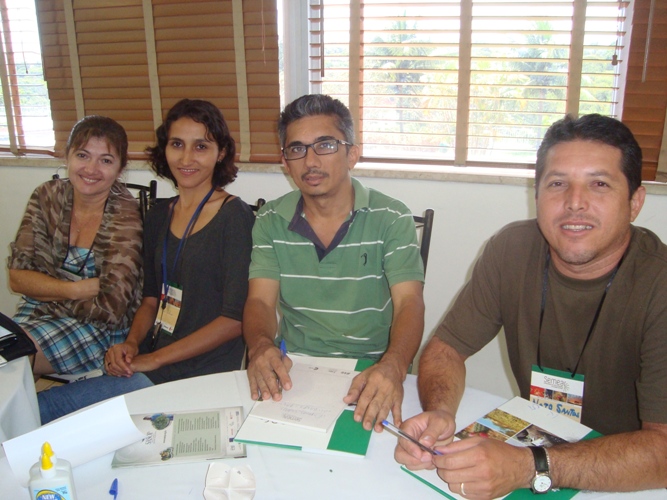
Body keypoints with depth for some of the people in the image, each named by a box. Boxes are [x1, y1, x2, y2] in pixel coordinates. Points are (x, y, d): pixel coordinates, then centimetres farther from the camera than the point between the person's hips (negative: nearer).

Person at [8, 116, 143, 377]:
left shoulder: (125, 217, -16)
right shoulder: (48, 196, -1)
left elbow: (108, 309, -19)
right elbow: (17, 275, -3)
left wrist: (45, 292, -8)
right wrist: (78, 289, -17)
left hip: (99, 329, -4)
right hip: (36, 316, 5)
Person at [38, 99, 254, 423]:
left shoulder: (234, 216, -9)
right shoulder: (158, 217, 12)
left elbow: (236, 318, -13)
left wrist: (153, 359, -12)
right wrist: (131, 343, -1)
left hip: (202, 376, -6)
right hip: (153, 365, 6)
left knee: (41, 409, -15)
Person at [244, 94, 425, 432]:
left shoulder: (392, 219, -5)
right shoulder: (270, 222, 4)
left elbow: (409, 302, -14)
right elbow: (260, 300, -3)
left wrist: (393, 366, -35)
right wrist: (261, 346, -27)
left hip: (370, 372, -3)